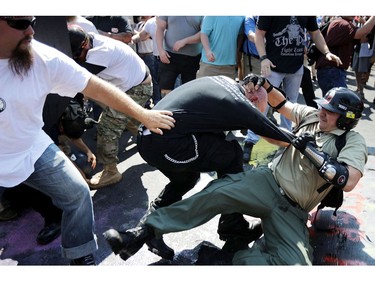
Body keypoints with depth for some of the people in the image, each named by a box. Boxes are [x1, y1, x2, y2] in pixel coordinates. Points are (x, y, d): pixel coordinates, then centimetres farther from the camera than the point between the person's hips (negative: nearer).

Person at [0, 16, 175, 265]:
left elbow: (97, 87, -15)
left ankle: (82, 258, 26)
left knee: (77, 194, 4)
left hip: (33, 149, 3)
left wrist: (143, 114, -14)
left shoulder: (45, 59, -18)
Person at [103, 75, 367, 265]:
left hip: (292, 211, -2)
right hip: (268, 181, 3)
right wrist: (265, 84, 10)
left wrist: (310, 149, -20)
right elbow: (283, 105, 27)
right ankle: (144, 232, -26)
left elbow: (347, 182, -19)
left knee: (297, 265, -29)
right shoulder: (313, 116, 13)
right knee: (217, 192, -25)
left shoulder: (353, 141, -2)